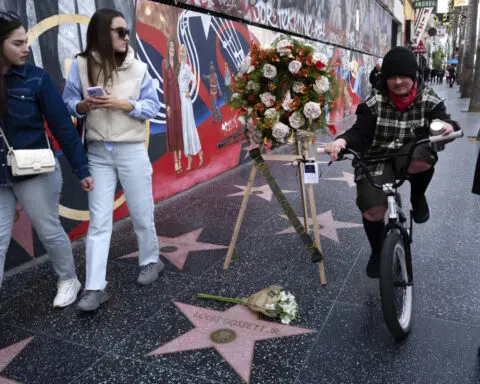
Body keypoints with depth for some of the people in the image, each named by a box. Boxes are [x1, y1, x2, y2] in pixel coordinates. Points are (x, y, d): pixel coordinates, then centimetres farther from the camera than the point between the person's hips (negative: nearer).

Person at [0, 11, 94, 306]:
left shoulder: (36, 78, -8)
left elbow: (63, 126, -7)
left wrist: (82, 169, -6)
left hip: (35, 173, -2)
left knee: (49, 231, 12)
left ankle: (69, 281, 35)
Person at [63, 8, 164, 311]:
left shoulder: (138, 67, 0)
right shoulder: (81, 65, -1)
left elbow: (153, 107, 0)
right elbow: (67, 102, 5)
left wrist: (125, 104, -16)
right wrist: (83, 106, -17)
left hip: (132, 150, 0)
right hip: (98, 153, 1)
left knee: (142, 213, 11)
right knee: (98, 220, 2)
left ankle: (151, 261, 35)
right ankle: (95, 287, 8)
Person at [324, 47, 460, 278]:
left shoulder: (429, 100, -3)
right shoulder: (374, 102, -6)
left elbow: (443, 122, -11)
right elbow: (360, 132, -12)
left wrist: (448, 127, -38)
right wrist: (342, 141, -35)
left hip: (410, 156, 0)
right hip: (377, 160, 0)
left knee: (421, 158, -39)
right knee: (372, 211, -20)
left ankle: (417, 197, -2)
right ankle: (377, 252, 14)